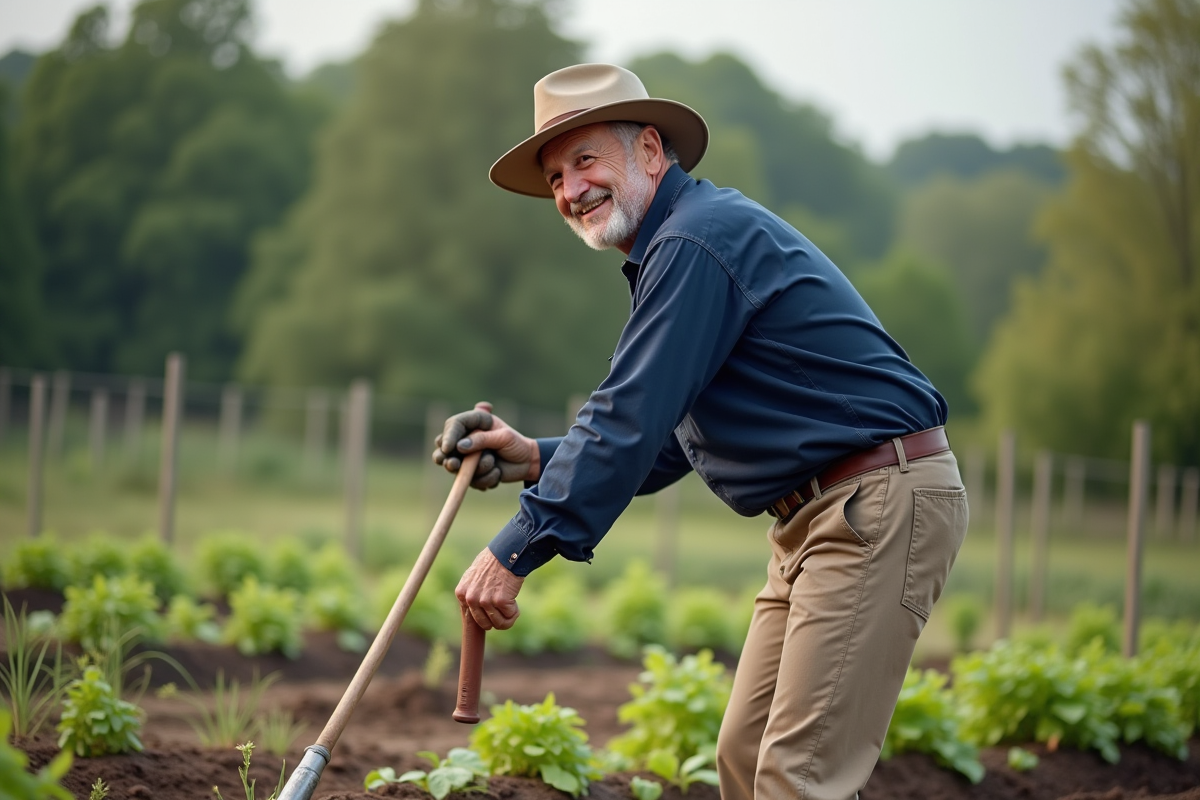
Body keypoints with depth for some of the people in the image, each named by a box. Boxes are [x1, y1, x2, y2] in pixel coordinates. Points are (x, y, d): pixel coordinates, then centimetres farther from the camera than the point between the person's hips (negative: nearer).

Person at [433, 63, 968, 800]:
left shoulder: (697, 240, -14)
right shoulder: (670, 252, 18)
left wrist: (517, 551, -16)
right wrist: (536, 458, 8)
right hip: (817, 515, 11)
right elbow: (663, 447, 21)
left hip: (882, 507, -11)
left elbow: (632, 421, -20)